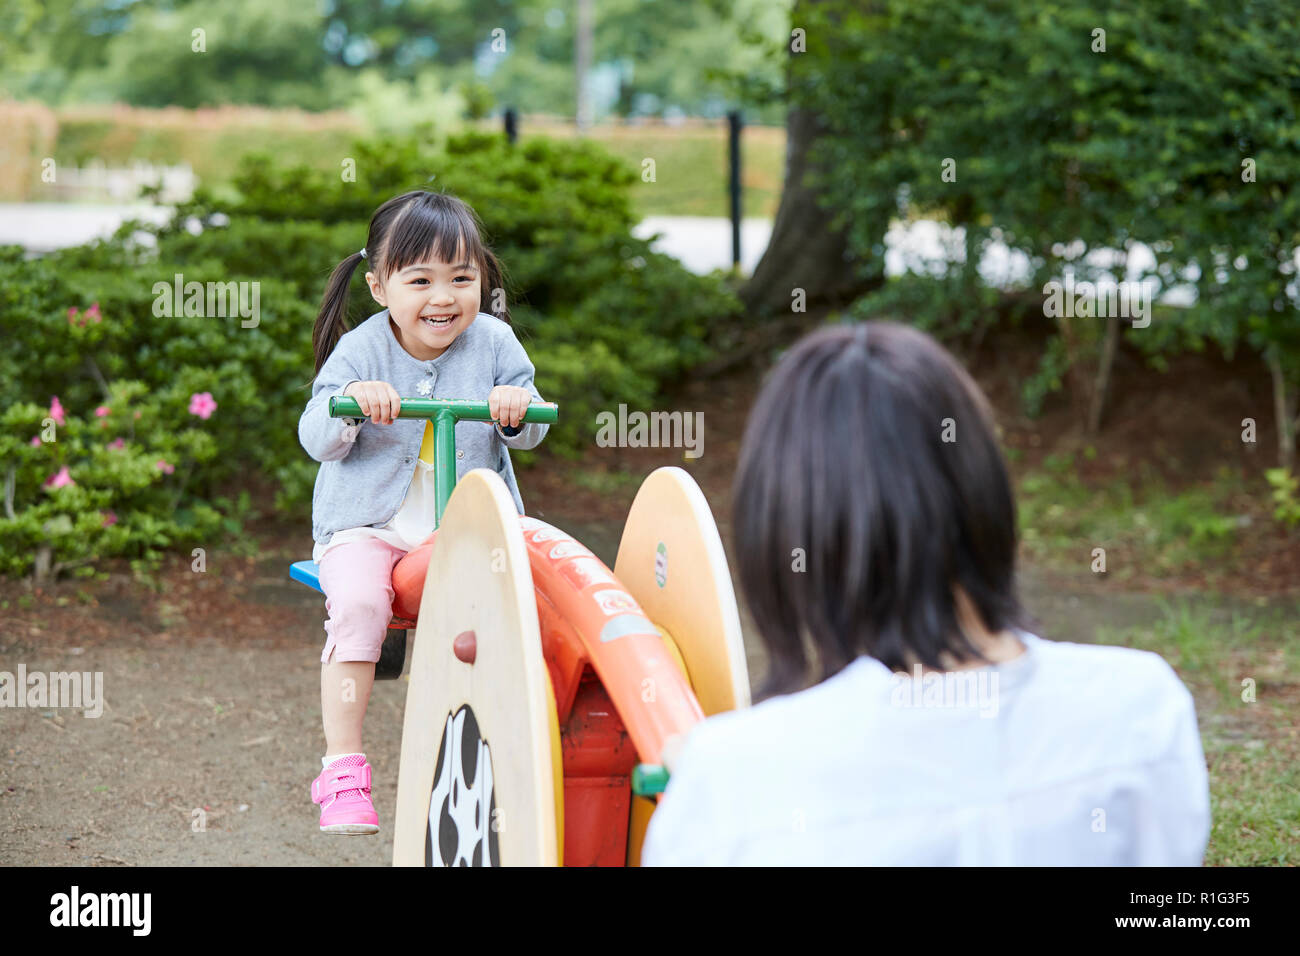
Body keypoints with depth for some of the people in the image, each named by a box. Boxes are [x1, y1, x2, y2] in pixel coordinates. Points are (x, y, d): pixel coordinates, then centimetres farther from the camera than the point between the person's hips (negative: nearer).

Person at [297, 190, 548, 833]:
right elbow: (316, 440, -6)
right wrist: (349, 402, -26)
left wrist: (518, 409, -17)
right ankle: (342, 769, -20)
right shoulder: (360, 351, -3)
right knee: (358, 604, -29)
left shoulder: (493, 341, 1)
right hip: (370, 522, -2)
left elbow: (531, 431, 6)